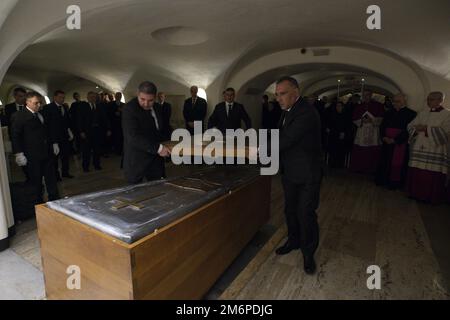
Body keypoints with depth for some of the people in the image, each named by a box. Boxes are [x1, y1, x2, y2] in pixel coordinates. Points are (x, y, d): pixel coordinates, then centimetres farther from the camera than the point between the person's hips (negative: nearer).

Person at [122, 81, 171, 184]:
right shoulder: (129, 109, -15)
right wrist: (158, 148, -30)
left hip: (155, 158, 6)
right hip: (136, 161, -6)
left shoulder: (157, 108, 8)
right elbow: (133, 137, -26)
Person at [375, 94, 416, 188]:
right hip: (387, 142, 5)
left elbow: (408, 130, -12)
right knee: (385, 162, 10)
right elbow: (382, 126, 9)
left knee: (396, 163, 0)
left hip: (400, 144, -5)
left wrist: (395, 140, -16)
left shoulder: (411, 114, -5)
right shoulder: (389, 113, 10)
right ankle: (382, 180, 20)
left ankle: (394, 182, 11)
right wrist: (384, 137, -7)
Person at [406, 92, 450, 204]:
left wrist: (426, 129, -15)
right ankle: (417, 194, 17)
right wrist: (417, 128, -10)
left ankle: (432, 197, 10)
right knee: (416, 173, 4)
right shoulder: (422, 113, 15)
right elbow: (410, 126, 11)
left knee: (433, 176, -3)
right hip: (419, 149, 5)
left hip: (436, 150, -5)